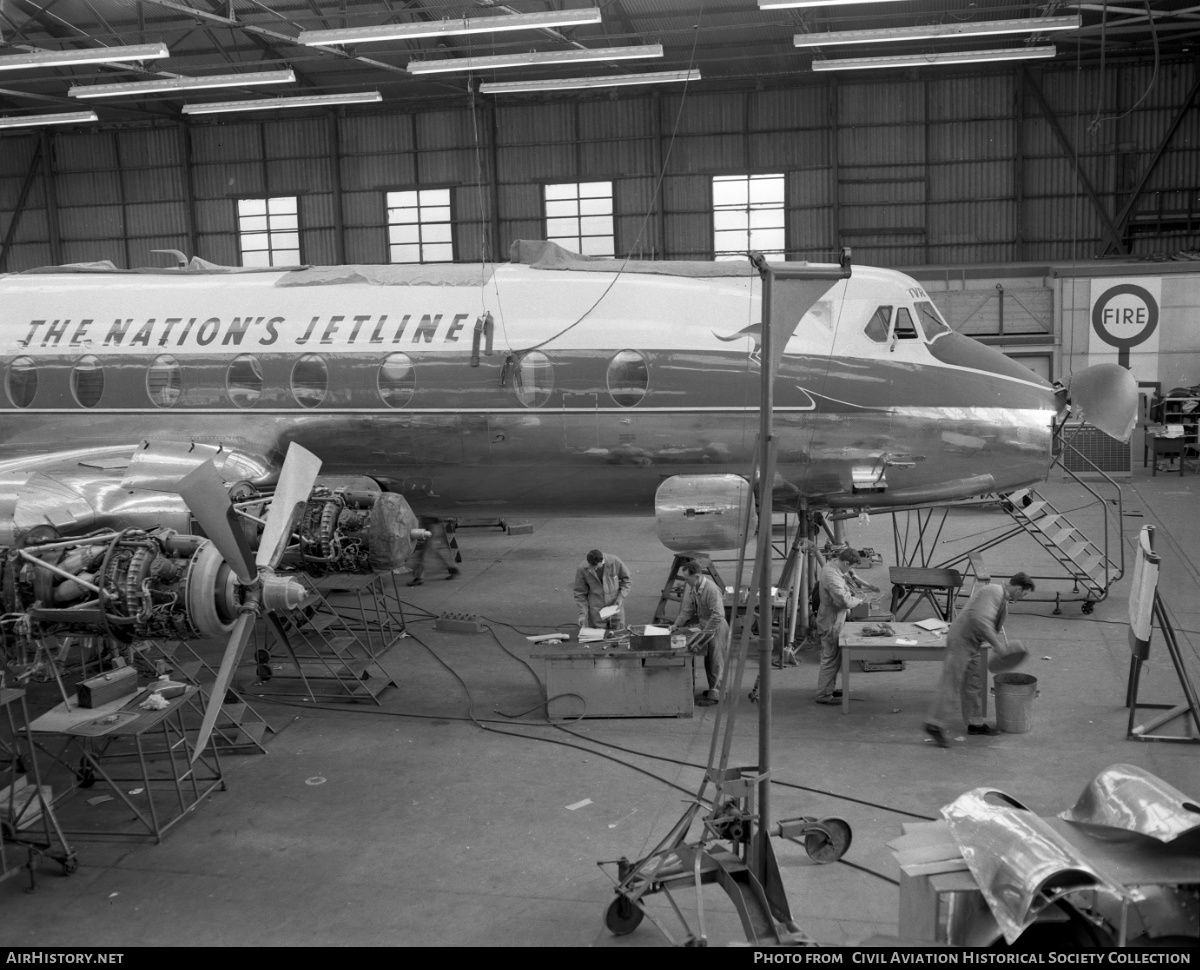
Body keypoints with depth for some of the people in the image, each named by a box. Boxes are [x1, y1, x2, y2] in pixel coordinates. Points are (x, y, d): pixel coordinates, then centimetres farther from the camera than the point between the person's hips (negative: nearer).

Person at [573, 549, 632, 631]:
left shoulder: (615, 562, -14)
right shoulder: (582, 569, -14)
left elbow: (627, 580, 2)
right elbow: (580, 593, -3)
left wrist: (621, 597, -10)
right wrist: (583, 613, -10)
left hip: (616, 608, 1)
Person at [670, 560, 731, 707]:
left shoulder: (711, 589, -26)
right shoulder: (693, 588, 2)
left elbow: (718, 615, -27)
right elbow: (688, 608, 11)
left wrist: (705, 632, -23)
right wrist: (677, 624, 4)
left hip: (716, 629, -9)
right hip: (706, 627, 9)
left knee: (716, 662, 0)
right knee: (708, 661, 16)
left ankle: (715, 694, 6)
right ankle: (713, 689, 29)